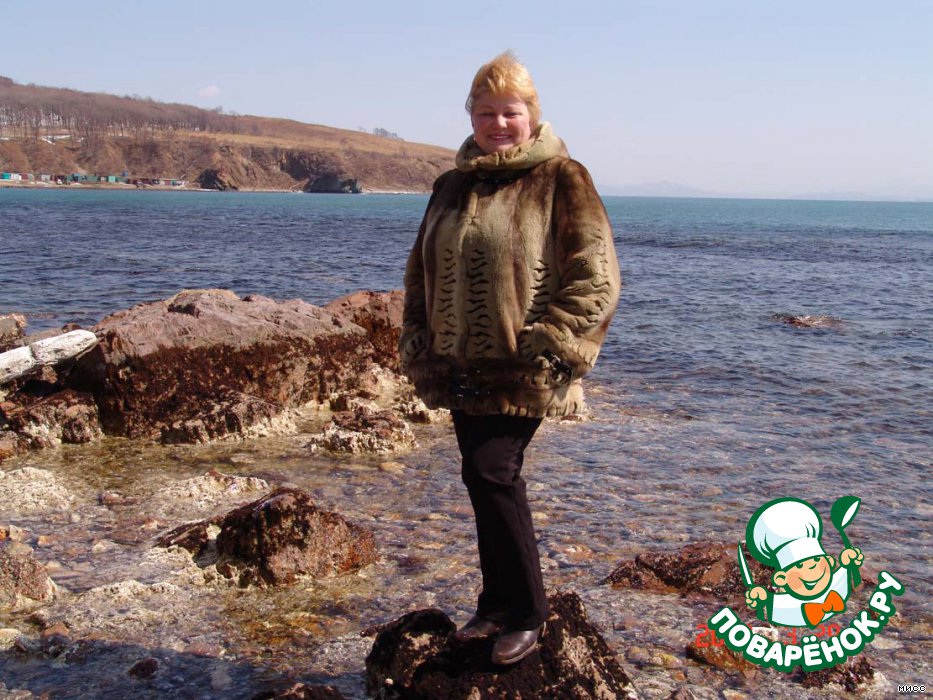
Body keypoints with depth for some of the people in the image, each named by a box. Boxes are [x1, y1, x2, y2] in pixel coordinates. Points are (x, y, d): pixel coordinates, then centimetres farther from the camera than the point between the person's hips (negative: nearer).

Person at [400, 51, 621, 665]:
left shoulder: (560, 179, -5)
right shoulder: (455, 184, 13)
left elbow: (595, 276, -11)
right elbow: (421, 270, 20)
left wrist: (548, 344, -16)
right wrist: (421, 345, 12)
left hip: (523, 371, -6)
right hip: (463, 368, 6)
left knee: (492, 472, -13)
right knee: (486, 481, 13)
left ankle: (526, 613, 6)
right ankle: (500, 604, 29)